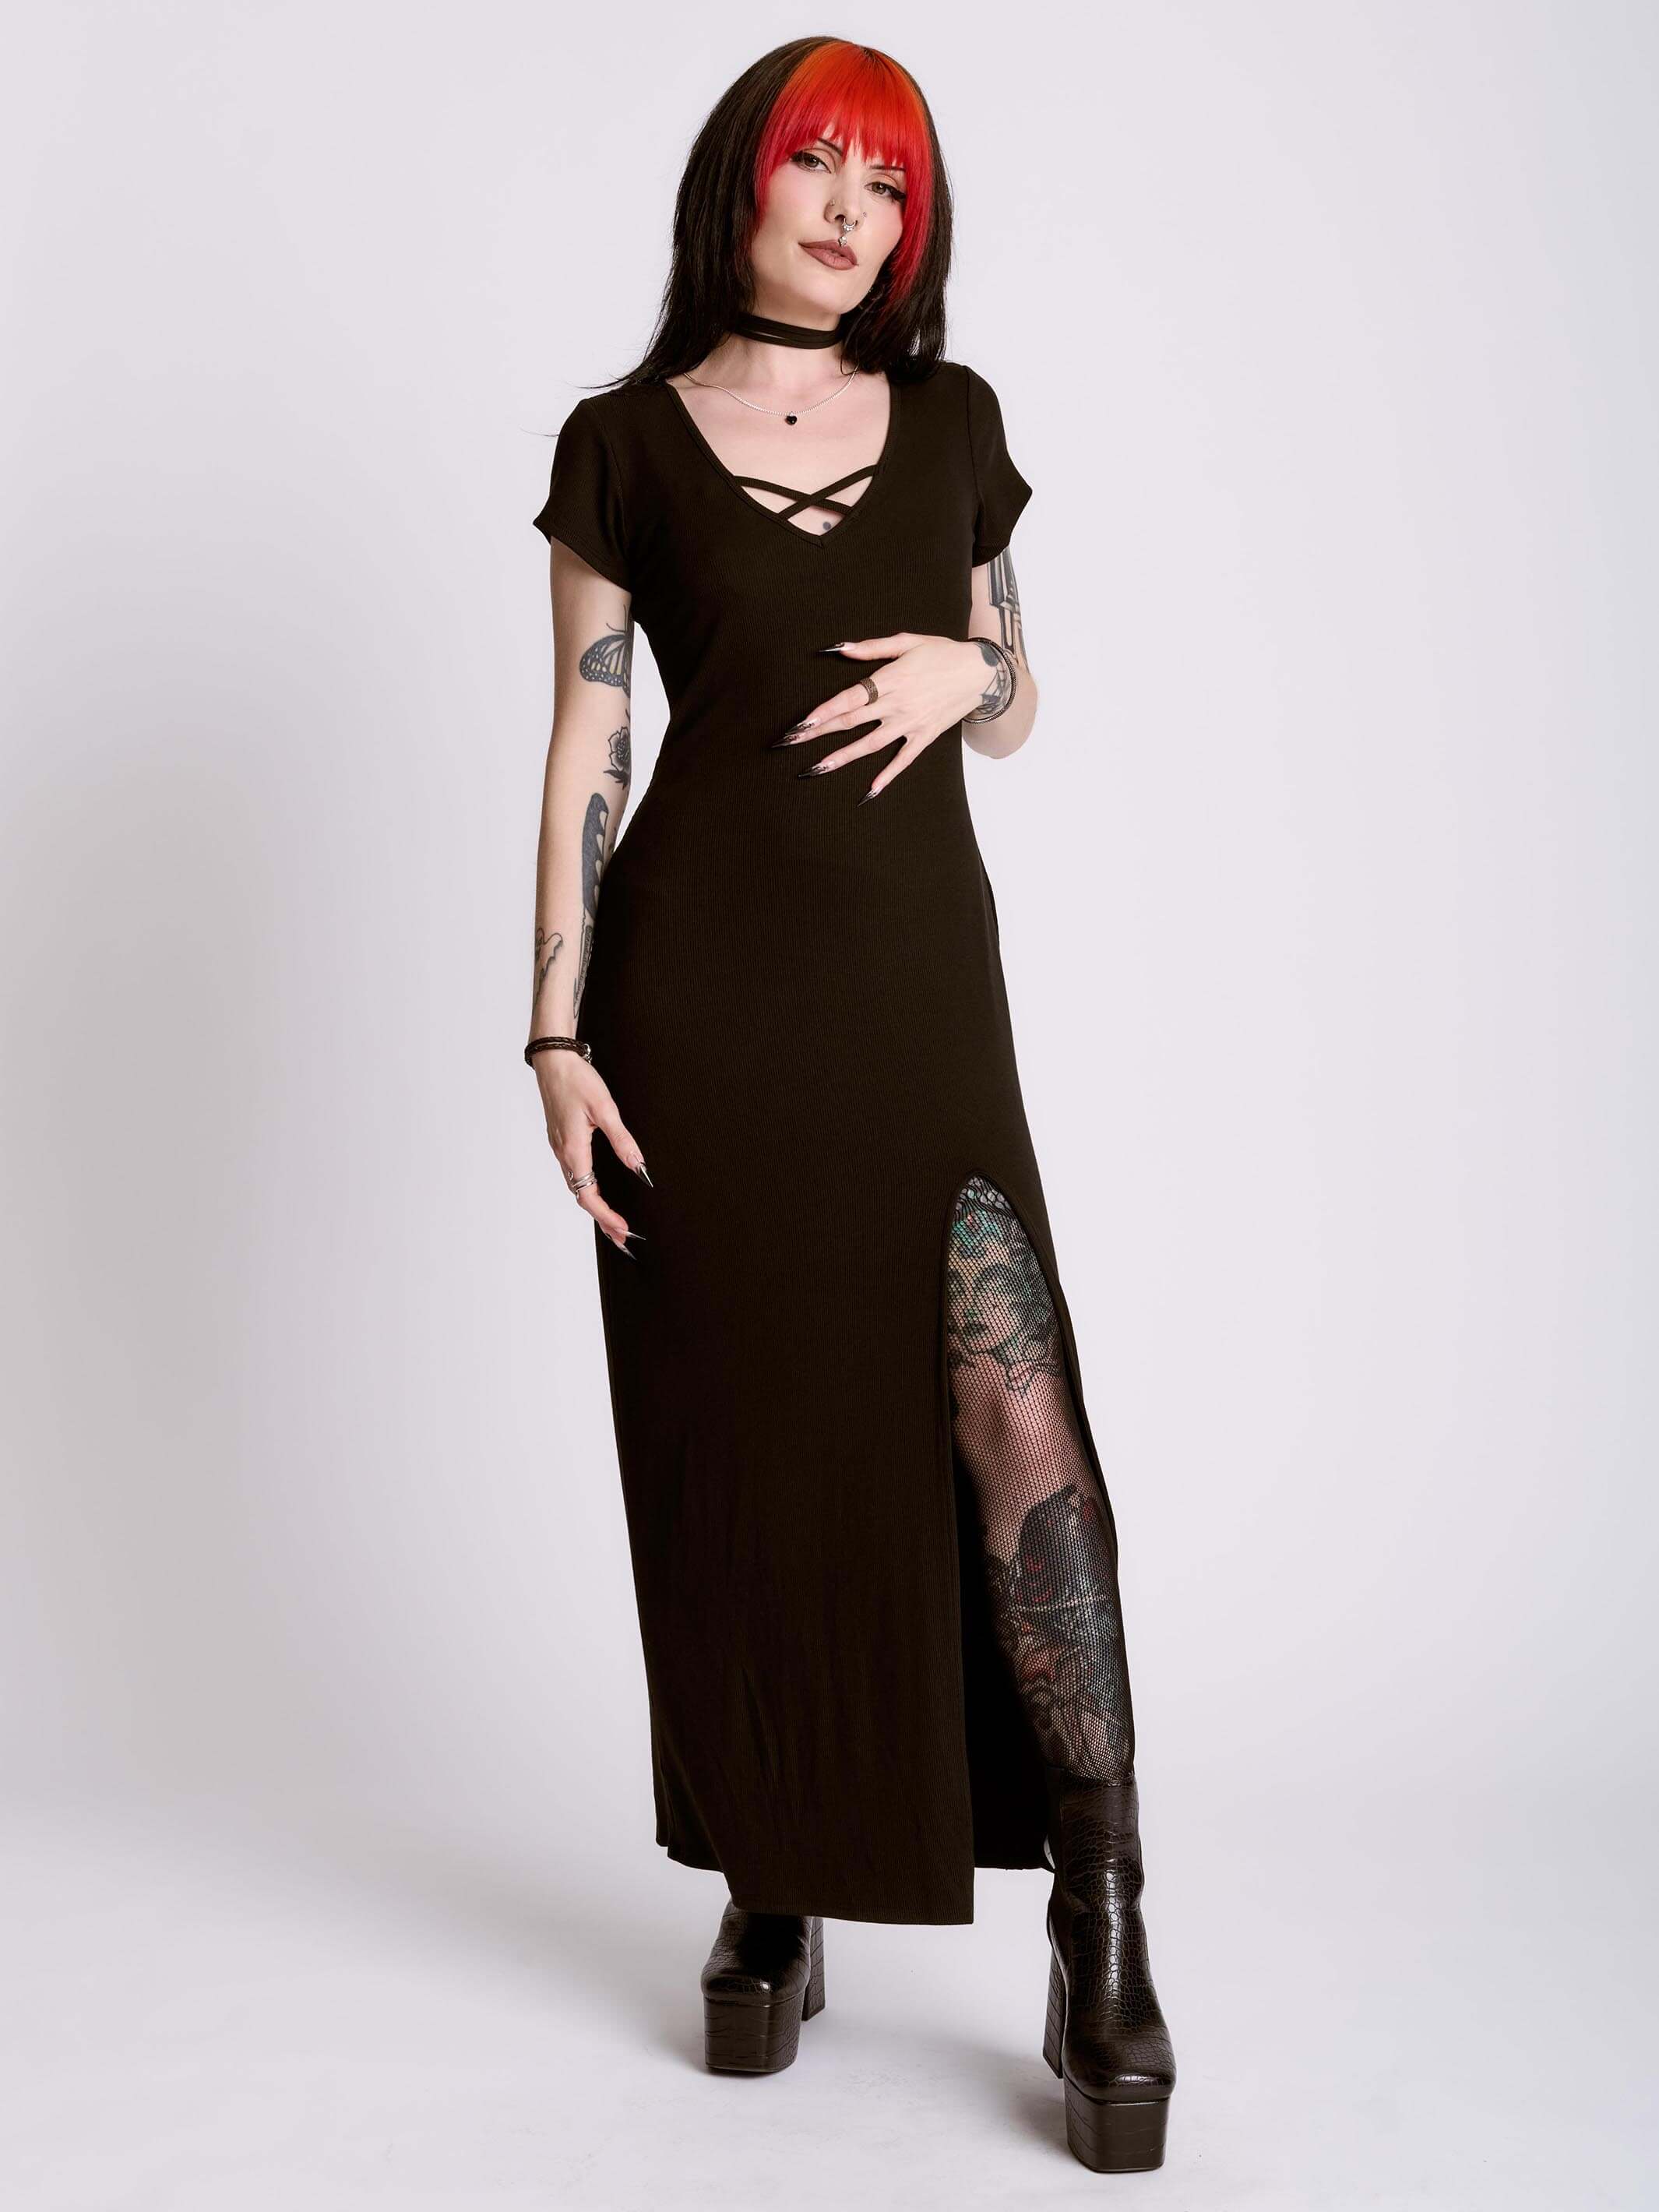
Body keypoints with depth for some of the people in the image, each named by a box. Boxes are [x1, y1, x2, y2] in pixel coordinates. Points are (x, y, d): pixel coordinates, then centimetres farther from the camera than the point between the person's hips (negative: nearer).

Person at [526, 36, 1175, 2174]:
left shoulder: (952, 419, 13)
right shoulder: (624, 441, 5)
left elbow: (1018, 698, 19)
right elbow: (584, 746, 2)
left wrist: (958, 673, -5)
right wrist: (557, 1032, -6)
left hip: (921, 963, 2)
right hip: (700, 974, -1)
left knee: (1014, 1412, -11)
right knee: (739, 1437, 3)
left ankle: (1103, 1922, 2)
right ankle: (771, 1894, 21)